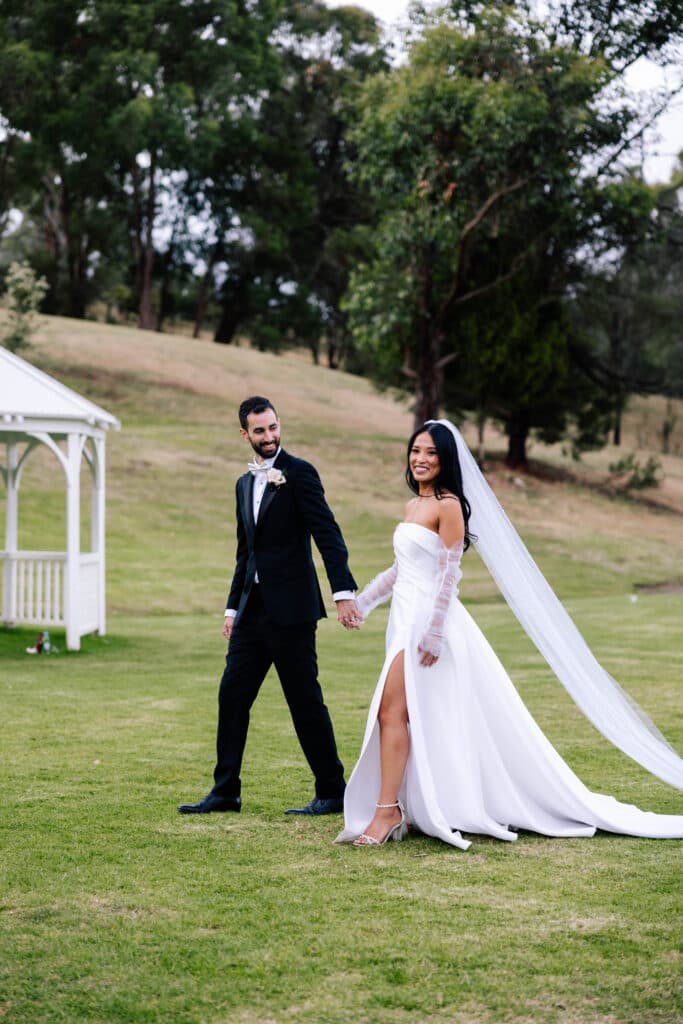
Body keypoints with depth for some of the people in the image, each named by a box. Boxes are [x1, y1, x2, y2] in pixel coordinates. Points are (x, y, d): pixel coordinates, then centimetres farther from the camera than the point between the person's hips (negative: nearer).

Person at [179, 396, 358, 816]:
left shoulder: (299, 473, -6)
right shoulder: (246, 483, 17)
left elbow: (328, 533, -14)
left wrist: (344, 591, -22)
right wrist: (233, 607, 20)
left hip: (291, 609, -7)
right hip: (253, 609, 7)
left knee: (306, 702, -2)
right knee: (232, 697, 7)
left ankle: (332, 792, 8)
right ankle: (226, 791, 15)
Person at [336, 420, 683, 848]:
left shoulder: (448, 504, -10)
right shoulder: (413, 506, 15)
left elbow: (448, 572, -15)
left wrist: (432, 632, -19)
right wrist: (363, 600, 23)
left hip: (428, 618, -9)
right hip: (407, 617, 9)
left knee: (392, 710, -13)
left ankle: (387, 811, -11)